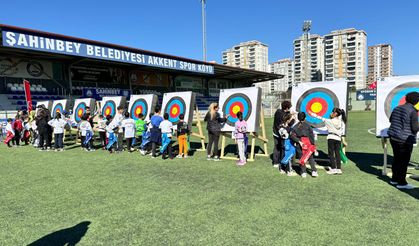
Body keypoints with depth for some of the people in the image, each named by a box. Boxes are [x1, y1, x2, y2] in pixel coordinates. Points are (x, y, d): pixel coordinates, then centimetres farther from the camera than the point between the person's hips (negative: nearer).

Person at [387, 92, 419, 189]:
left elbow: (391, 120, 20)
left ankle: (394, 179, 27)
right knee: (404, 161, 1)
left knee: (397, 159, 18)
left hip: (393, 137, 8)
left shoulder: (397, 108, 8)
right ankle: (401, 183, 8)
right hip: (405, 140, -8)